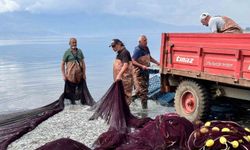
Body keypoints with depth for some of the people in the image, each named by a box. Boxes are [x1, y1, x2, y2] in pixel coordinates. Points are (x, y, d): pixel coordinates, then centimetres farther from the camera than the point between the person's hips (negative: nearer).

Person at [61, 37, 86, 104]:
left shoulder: (79, 51, 7)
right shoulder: (67, 52, -2)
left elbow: (83, 63, 7)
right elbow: (62, 64, -2)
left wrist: (84, 73, 1)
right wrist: (64, 75, -8)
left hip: (79, 74, 3)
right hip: (70, 74, -3)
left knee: (79, 89, 2)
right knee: (70, 89, 3)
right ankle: (72, 101, 16)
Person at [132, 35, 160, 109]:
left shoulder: (146, 48, 11)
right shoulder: (138, 50, -14)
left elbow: (149, 58, 26)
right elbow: (133, 61, -20)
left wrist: (156, 62, 15)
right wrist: (142, 66, -28)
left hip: (146, 71, 9)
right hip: (139, 72, -9)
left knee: (145, 89, 14)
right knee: (140, 89, -9)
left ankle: (145, 107, 26)